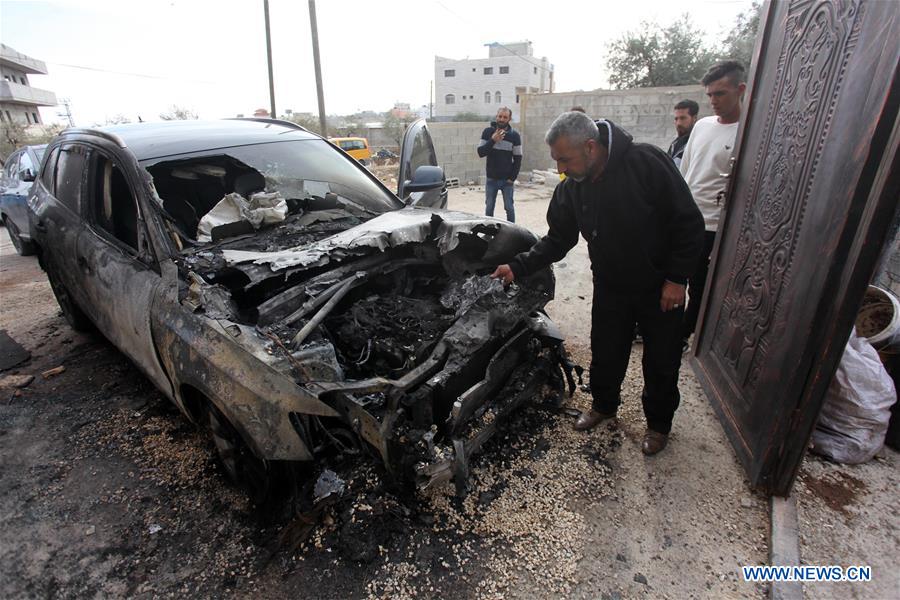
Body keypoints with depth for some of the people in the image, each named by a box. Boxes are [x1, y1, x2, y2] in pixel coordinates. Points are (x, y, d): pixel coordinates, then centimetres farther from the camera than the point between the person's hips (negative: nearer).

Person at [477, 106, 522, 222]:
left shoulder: (514, 135, -4)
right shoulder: (488, 132, -1)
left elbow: (518, 159, -1)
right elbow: (480, 152, -7)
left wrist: (512, 178, -7)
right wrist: (492, 140, -20)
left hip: (507, 180, -1)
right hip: (491, 179, 1)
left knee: (509, 208, 3)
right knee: (489, 207, 9)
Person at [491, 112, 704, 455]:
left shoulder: (647, 163, -25)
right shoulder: (570, 190, -10)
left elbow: (689, 223, -18)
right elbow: (557, 240, -1)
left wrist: (677, 278, -18)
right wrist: (518, 267, -11)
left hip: (660, 288, -3)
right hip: (610, 288, 4)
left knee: (661, 362, 13)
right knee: (605, 354, 16)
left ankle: (659, 423, 37)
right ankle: (604, 405, 45)